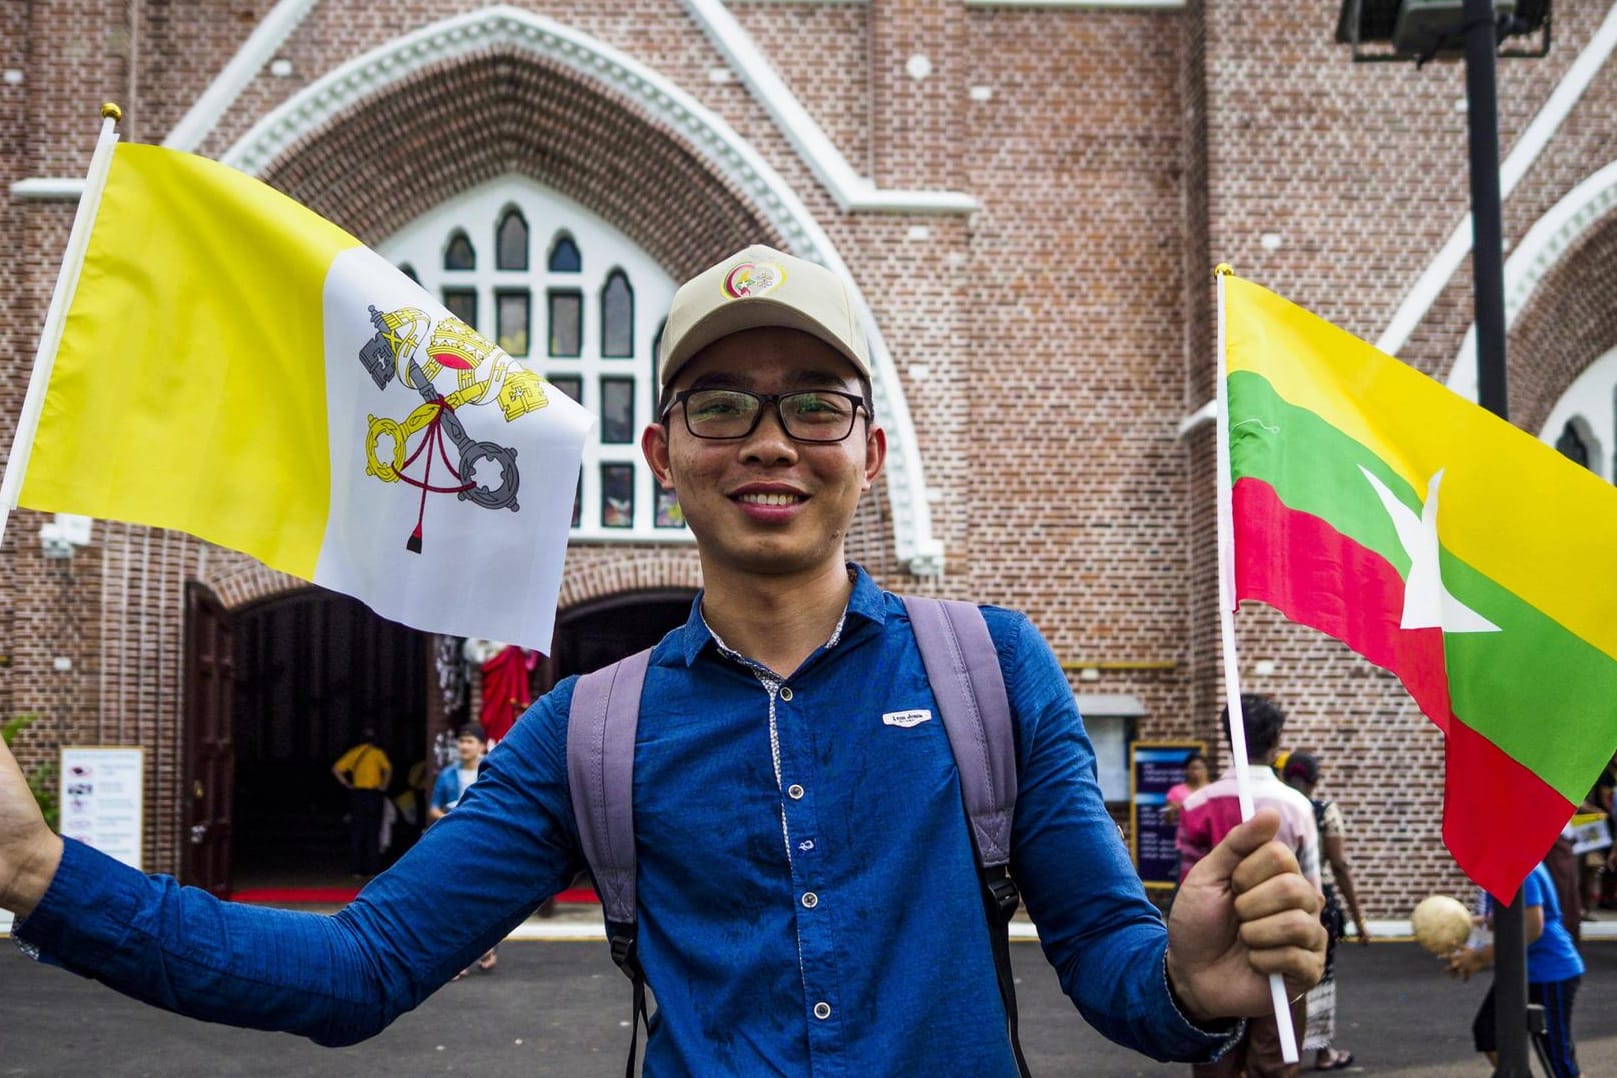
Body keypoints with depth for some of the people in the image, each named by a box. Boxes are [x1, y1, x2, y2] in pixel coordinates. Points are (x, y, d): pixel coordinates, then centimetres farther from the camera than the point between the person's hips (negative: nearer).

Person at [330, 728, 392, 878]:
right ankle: (372, 869, 1)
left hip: (356, 794, 3)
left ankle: (357, 869, 6)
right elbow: (388, 769, -20)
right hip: (374, 794, -3)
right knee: (373, 833, 3)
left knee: (356, 833, 8)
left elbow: (336, 769, 4)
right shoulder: (378, 753, -2)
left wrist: (347, 784, 5)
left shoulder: (354, 752, 8)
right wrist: (384, 786, -9)